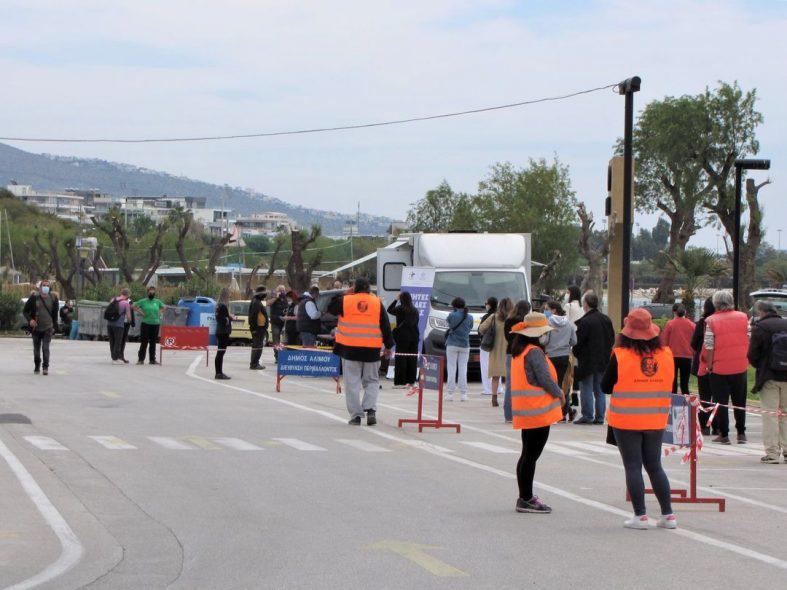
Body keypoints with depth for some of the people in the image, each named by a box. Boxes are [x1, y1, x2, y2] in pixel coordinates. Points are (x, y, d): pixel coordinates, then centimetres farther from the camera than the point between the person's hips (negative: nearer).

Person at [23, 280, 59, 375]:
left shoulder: (53, 298, -1)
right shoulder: (34, 298, -4)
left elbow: (55, 313, 9)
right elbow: (25, 311, 1)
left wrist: (54, 327, 6)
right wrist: (30, 320, -16)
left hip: (48, 328, -1)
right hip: (36, 328, 1)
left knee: (45, 347, -15)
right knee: (36, 349, 12)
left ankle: (45, 367, -6)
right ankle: (37, 366, 30)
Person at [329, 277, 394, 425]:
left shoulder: (345, 300, -3)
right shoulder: (377, 302, 1)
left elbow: (330, 308, 15)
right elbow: (385, 326, 4)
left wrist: (343, 295, 19)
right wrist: (388, 346, 12)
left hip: (350, 349, -1)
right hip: (371, 350, 1)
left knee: (352, 382, 4)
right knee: (372, 381, 13)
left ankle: (356, 415, 1)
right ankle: (370, 409, -6)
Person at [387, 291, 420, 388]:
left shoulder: (400, 309, -10)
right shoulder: (415, 310, 6)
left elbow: (390, 310, 4)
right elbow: (416, 323, 9)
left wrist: (396, 299, 11)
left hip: (403, 337, -6)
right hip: (414, 337, 6)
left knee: (401, 360, -3)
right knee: (412, 360, 8)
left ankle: (400, 382, -6)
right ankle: (411, 381, 12)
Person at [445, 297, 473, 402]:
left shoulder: (452, 315, -10)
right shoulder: (469, 317, -1)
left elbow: (448, 321, 7)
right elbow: (470, 328, 8)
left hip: (452, 345, -2)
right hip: (465, 346, 2)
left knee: (451, 369, 2)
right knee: (463, 369, 5)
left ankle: (450, 393, -1)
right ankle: (463, 394, 4)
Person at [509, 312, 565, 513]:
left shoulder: (518, 352, 14)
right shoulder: (534, 352, -16)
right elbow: (545, 379, -18)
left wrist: (555, 392, 16)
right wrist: (560, 394, -1)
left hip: (526, 412, 10)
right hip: (538, 411, -10)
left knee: (528, 454, 15)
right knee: (531, 455, -6)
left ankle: (526, 497, 21)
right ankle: (526, 500, -3)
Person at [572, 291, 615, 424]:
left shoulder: (584, 322, -17)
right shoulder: (606, 320, 5)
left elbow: (578, 342, -14)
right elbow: (612, 340, 11)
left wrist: (576, 354, 4)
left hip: (588, 361, -6)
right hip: (602, 362, 6)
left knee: (586, 390, 0)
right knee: (600, 390, 11)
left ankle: (587, 416, 1)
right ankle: (599, 417, 12)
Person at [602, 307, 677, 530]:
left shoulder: (620, 356, -13)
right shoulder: (666, 355, -3)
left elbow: (605, 387, -5)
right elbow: (669, 387, 10)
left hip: (626, 420, -4)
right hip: (655, 420, 4)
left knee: (633, 467, 3)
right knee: (655, 467, 14)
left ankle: (640, 515, 0)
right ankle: (668, 515, 14)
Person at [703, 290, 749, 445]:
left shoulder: (711, 321, -10)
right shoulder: (743, 317, -1)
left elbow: (709, 347, -11)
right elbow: (749, 341, 3)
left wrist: (709, 365, -1)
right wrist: (747, 360, 14)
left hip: (719, 369, -3)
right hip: (740, 367, 3)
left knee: (721, 402, 6)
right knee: (740, 402, 15)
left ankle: (724, 435, 6)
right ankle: (741, 433, 18)